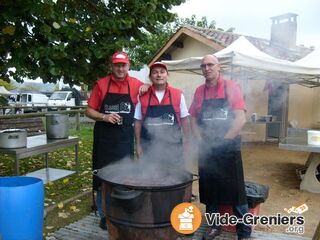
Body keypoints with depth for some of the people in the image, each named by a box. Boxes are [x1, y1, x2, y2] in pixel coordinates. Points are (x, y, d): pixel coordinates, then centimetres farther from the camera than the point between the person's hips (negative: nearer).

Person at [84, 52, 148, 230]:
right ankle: (104, 215, 20)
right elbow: (89, 111, 1)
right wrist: (104, 117, -17)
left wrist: (146, 86, -3)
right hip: (104, 137, -1)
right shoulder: (101, 84, 0)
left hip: (125, 137, 1)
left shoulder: (135, 84, 3)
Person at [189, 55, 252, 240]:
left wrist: (222, 141, -12)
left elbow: (240, 119, -10)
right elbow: (194, 120, 9)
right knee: (209, 190, 14)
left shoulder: (231, 87, -3)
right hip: (206, 150, 4)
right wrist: (203, 142, -4)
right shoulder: (199, 91, 7)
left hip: (229, 149, -3)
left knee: (236, 192, 3)